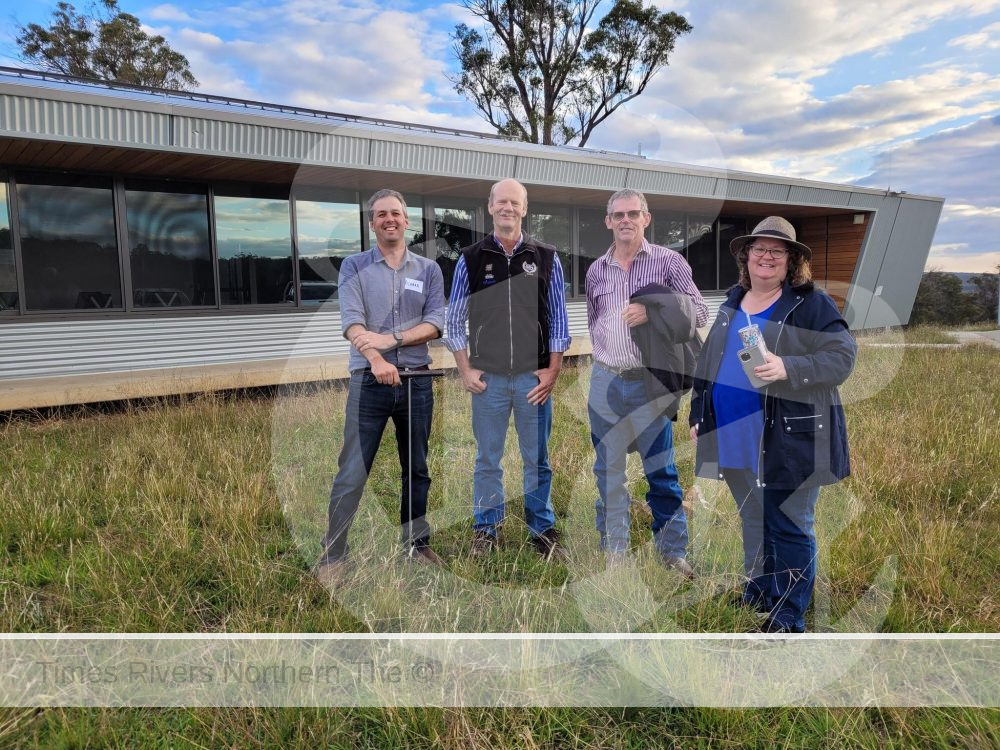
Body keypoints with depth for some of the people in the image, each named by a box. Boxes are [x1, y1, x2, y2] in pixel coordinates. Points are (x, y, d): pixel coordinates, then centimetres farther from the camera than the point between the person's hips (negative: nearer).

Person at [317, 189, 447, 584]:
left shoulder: (428, 269, 8)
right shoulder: (354, 267, 2)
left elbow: (436, 322, -2)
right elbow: (351, 321, -11)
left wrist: (394, 338, -17)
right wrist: (376, 360, -28)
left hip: (417, 381, 3)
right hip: (369, 381, -2)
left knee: (416, 470, 12)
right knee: (352, 473, -1)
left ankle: (416, 543, 27)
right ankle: (333, 553, 11)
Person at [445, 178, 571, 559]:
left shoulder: (546, 258, 3)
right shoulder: (470, 259, 3)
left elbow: (558, 319, 5)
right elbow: (455, 321, 6)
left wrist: (552, 371, -2)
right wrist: (465, 370, -1)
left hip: (534, 377, 0)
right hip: (488, 377, 0)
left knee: (537, 459, 9)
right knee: (488, 459, 9)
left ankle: (543, 528, 24)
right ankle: (485, 528, 24)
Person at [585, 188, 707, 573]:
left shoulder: (668, 261, -1)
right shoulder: (596, 270, 9)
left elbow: (699, 312, -2)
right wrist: (607, 354, 12)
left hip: (649, 382, -3)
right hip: (604, 382, 3)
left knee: (662, 470, 4)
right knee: (608, 470, 10)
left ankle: (673, 549, 20)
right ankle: (613, 550, 23)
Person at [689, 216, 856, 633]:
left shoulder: (811, 304, -6)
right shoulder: (733, 302, 13)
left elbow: (842, 357, -13)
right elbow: (709, 362, 17)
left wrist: (788, 368, -27)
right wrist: (699, 415, 16)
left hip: (789, 440, -6)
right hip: (736, 437, 6)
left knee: (789, 528, 3)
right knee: (753, 521, 19)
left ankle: (789, 619, 17)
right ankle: (758, 592, 37)